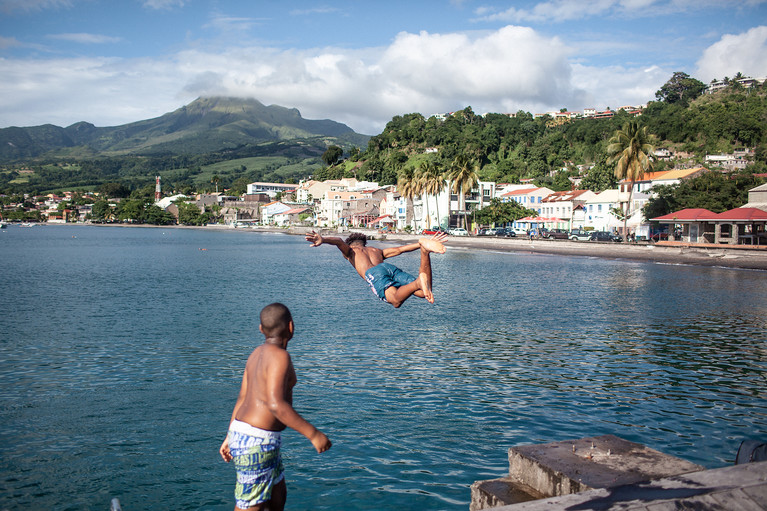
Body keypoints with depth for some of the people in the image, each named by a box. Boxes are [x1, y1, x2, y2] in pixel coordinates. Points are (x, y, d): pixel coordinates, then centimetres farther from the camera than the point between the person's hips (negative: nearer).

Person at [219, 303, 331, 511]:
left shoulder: (258, 353, 10)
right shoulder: (279, 356, -19)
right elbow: (276, 405, -29)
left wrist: (230, 437, 24)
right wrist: (314, 434, -25)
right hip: (257, 441, -10)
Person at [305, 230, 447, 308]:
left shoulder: (350, 250, 32)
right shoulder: (376, 250, 42)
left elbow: (339, 241, 10)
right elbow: (400, 249, 30)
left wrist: (322, 240, -9)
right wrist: (421, 246, 29)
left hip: (374, 273, -4)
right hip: (390, 267, 4)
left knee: (396, 301, -27)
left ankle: (419, 282, -54)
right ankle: (425, 248, -30)